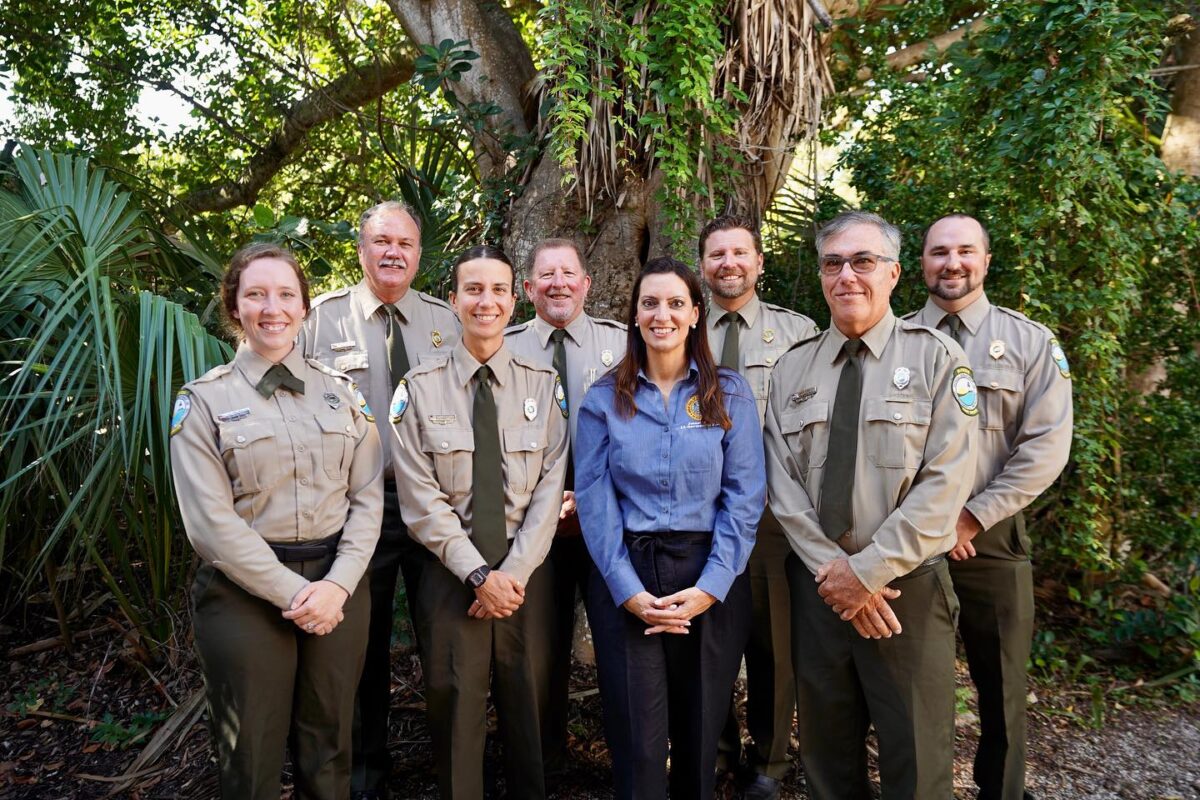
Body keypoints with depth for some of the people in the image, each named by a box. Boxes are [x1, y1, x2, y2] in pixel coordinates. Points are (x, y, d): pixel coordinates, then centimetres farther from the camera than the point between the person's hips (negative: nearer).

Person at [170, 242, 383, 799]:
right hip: (245, 592, -2)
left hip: (336, 586, 3)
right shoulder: (204, 400, -3)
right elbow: (212, 523, -9)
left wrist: (338, 583, -10)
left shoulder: (340, 392, 6)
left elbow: (367, 497, 2)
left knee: (329, 753, 13)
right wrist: (292, 592, -13)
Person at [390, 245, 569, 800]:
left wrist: (515, 572, -12)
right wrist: (479, 574, -13)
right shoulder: (420, 389, -3)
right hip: (450, 576, -1)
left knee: (529, 709, 14)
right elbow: (421, 500, -7)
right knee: (455, 715, 10)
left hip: (526, 573, 1)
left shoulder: (543, 387, 2)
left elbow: (549, 490, -3)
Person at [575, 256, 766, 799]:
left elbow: (744, 497, -2)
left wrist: (710, 587, -12)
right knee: (637, 738, 3)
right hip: (625, 581, 0)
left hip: (711, 581, 1)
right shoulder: (604, 398, 3)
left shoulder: (729, 394, 3)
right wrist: (628, 591, -12)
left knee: (701, 730, 12)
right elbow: (594, 500, -2)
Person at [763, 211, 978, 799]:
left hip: (907, 587, -3)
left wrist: (867, 570, -16)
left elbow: (944, 484, -12)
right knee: (825, 751, 16)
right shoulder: (792, 369, 8)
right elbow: (782, 482, 1)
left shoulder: (937, 358, -3)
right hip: (816, 586, 3)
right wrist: (829, 568, -10)